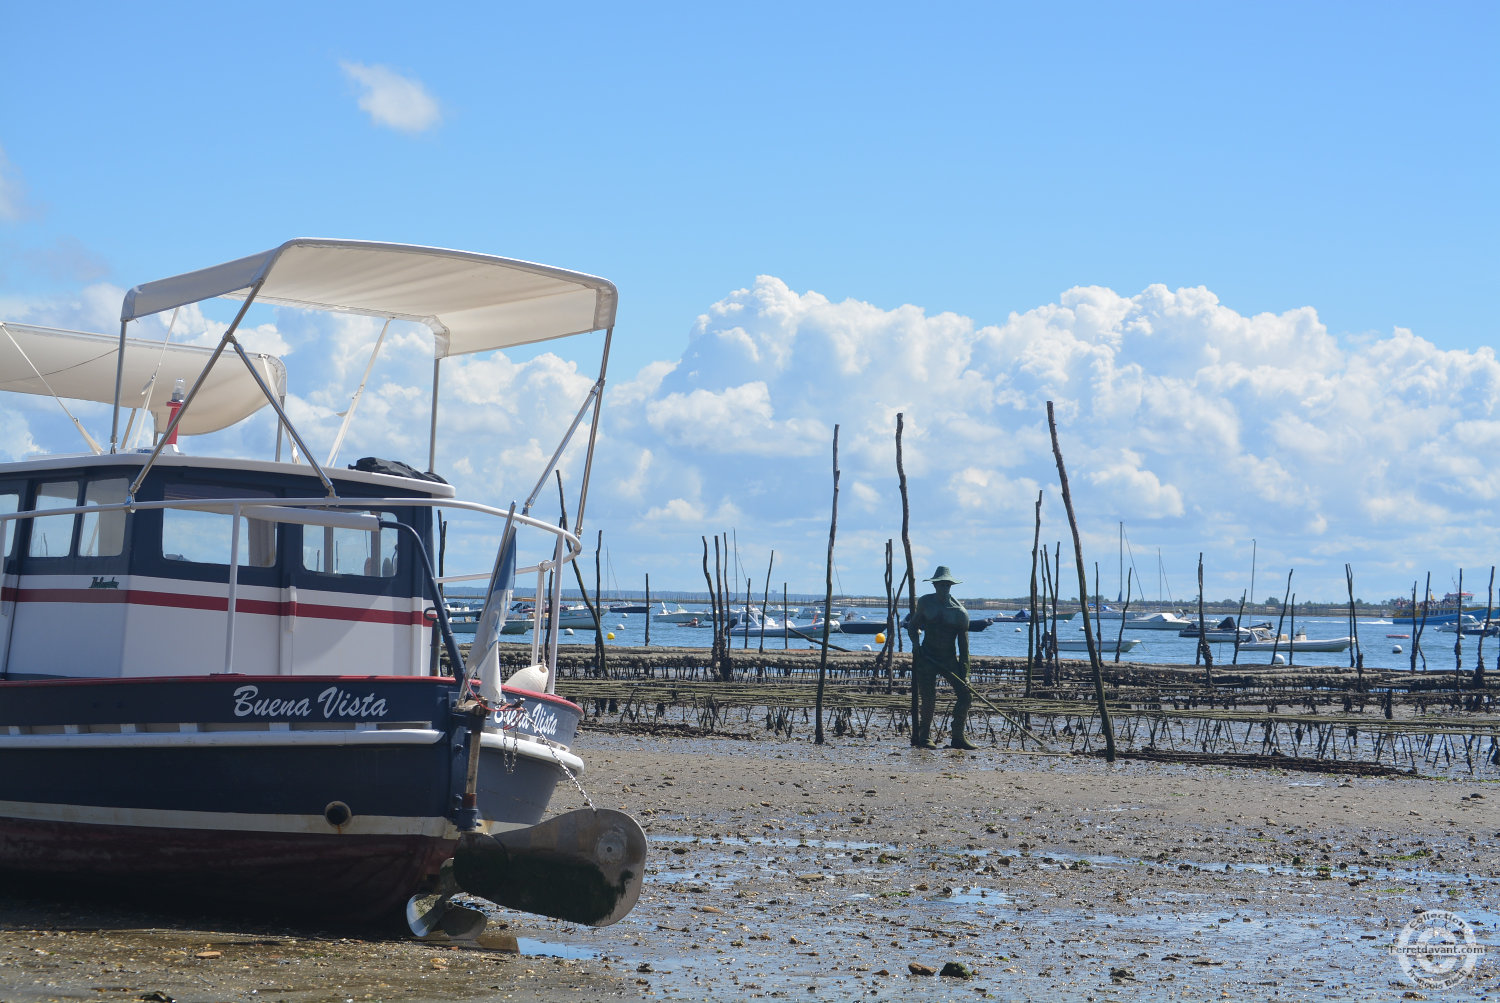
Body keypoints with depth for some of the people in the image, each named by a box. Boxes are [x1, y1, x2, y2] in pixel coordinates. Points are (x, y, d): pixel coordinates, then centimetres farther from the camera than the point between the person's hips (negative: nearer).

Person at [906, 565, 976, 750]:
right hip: (927, 657, -1)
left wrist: (964, 672, -11)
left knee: (965, 695, -9)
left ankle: (958, 737, 2)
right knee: (928, 698, -9)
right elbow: (913, 625, 16)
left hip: (950, 658, 1)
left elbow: (963, 644, -5)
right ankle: (924, 737, 5)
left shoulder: (960, 612, -5)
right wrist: (915, 642, -5)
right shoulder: (925, 602, 1)